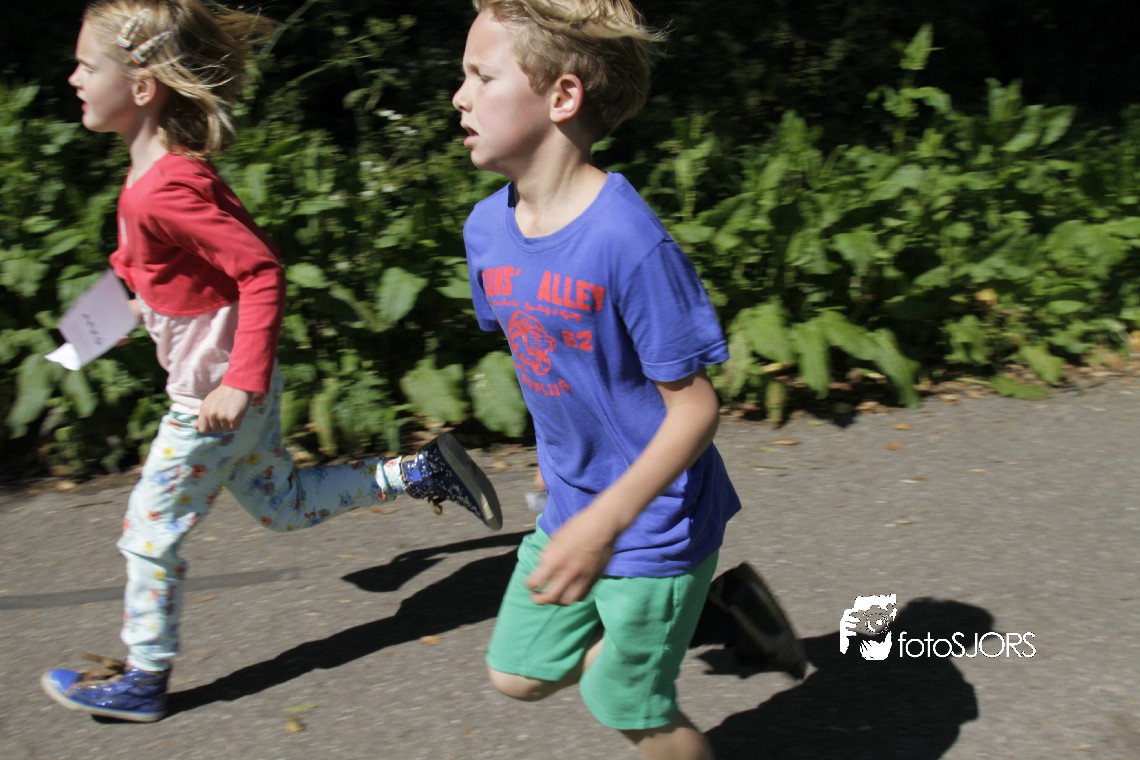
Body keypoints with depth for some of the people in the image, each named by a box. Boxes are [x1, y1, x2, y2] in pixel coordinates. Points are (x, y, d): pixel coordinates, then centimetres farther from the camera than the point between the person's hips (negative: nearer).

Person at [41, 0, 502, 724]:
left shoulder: (165, 190, -27)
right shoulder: (177, 169, 1)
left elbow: (263, 273, -29)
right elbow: (243, 249, 14)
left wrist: (240, 383, -29)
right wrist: (150, 295, 17)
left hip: (214, 396, -9)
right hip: (230, 379, 9)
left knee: (152, 531, 7)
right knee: (282, 505, 23)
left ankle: (143, 681, 23)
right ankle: (423, 471, 21)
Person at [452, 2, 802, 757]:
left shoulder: (629, 241, -28)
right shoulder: (487, 228, -5)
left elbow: (696, 407, -24)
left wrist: (604, 524, -30)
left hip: (654, 523, -7)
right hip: (571, 506, 7)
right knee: (520, 674, 17)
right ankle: (692, 602, 29)